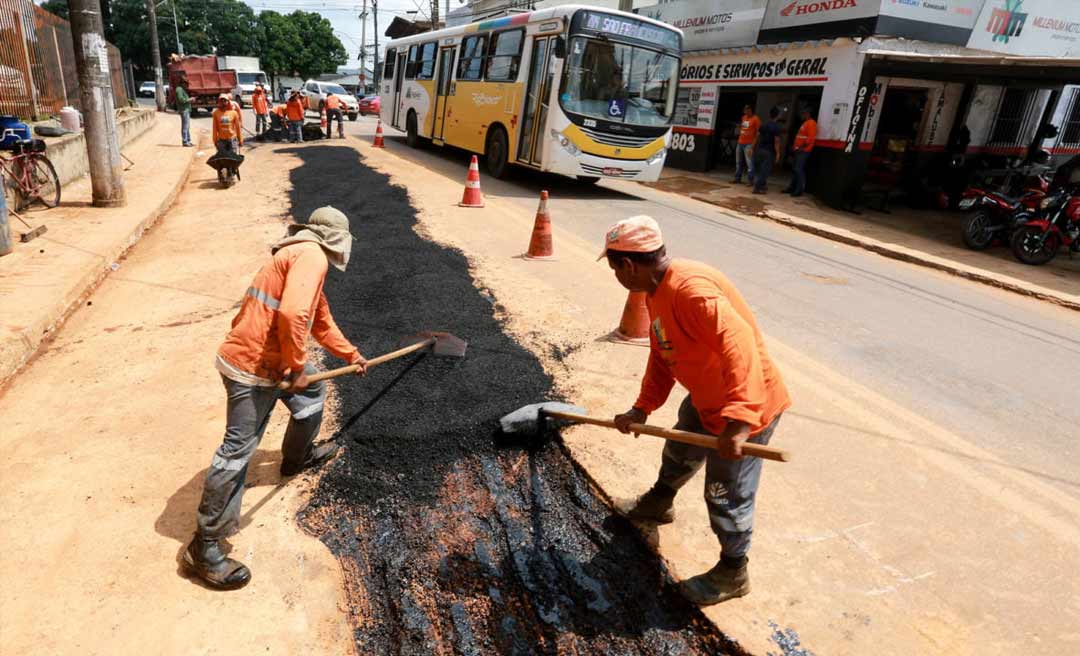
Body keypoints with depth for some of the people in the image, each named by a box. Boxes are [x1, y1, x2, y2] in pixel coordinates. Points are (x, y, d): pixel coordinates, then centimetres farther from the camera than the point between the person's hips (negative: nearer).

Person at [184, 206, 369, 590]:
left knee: (314, 392, 28)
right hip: (253, 366, -10)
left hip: (269, 359, 10)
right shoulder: (311, 255, -14)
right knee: (237, 451, -6)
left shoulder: (305, 256, 19)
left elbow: (322, 321, 31)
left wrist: (352, 354, 40)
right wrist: (296, 367, -17)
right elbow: (292, 315, -29)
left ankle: (297, 457, 50)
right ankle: (204, 547, 4)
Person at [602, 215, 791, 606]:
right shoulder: (657, 294, 3)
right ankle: (659, 503, 59)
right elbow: (661, 358, 11)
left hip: (748, 406, -10)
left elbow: (738, 342, -40)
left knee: (726, 495, 5)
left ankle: (732, 573, 29)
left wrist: (737, 420, -45)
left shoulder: (690, 288, -31)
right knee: (679, 454, 30)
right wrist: (641, 409, 7)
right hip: (705, 399, 10)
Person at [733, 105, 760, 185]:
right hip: (740, 143, 7)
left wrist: (753, 145, -16)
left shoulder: (755, 119, -8)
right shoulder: (743, 117, 13)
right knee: (738, 162, 12)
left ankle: (750, 181, -8)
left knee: (749, 163, -9)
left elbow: (757, 133, -10)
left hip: (748, 144, -7)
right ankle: (737, 179, 20)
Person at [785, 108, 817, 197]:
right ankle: (792, 188, 19)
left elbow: (811, 138, -20)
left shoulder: (811, 123, -11)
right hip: (798, 150, 10)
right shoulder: (805, 123, 21)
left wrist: (802, 148, -21)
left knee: (799, 170, -12)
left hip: (803, 151, -10)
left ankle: (799, 190, -9)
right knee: (794, 169, 12)